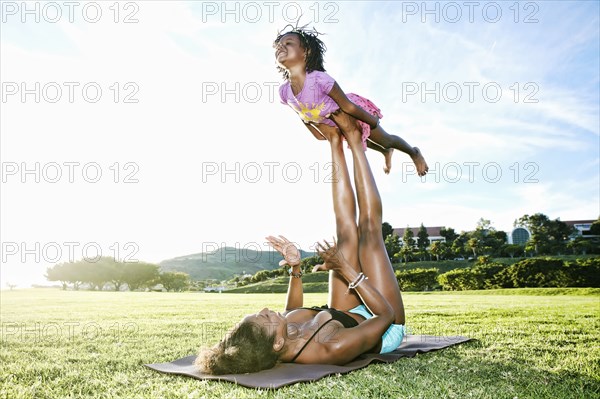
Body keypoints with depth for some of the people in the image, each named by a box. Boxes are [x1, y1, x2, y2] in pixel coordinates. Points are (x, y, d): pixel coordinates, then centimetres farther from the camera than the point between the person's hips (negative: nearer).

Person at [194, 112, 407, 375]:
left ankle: (336, 143, 14)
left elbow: (292, 312, 1)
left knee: (347, 232, -4)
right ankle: (354, 140, 6)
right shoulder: (332, 350, -44)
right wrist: (345, 268, -34)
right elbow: (386, 315, -30)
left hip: (349, 315, 4)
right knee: (369, 228, -11)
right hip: (387, 332, -4)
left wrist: (295, 269, -10)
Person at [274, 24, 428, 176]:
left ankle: (414, 153, 51)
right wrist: (316, 133, 9)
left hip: (356, 113, -6)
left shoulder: (318, 79, -41)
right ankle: (386, 152, 66)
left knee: (386, 140, 17)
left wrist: (373, 122, -19)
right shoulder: (284, 91, -23)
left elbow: (348, 106, -29)